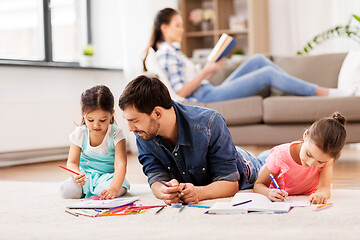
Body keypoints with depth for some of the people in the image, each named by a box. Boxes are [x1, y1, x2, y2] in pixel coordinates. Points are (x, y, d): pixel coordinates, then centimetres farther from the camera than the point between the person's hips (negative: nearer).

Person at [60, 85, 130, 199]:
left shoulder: (116, 134, -15)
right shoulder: (79, 134, -7)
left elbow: (120, 164, -24)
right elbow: (72, 162, -5)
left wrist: (114, 189, -42)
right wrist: (77, 175, -32)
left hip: (109, 175, -3)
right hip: (86, 176, 3)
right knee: (67, 191, -26)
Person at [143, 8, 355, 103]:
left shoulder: (173, 51, 20)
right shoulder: (166, 53, -12)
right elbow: (181, 92, -20)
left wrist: (211, 70, 6)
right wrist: (206, 71, -18)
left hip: (211, 93, 10)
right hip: (206, 99, -10)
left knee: (258, 60, 5)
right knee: (268, 73, -12)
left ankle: (301, 88, 5)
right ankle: (323, 92, -5)